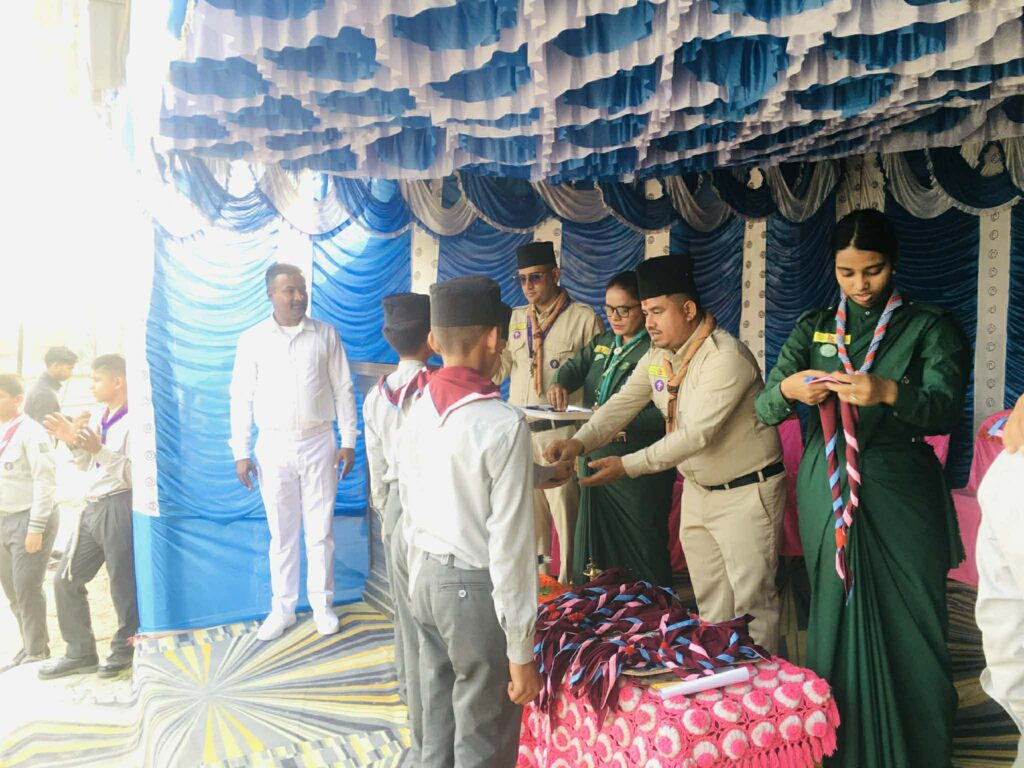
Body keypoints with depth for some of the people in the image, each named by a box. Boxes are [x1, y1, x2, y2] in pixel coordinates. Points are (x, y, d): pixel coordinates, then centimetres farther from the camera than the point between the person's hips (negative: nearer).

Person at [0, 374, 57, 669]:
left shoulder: (30, 432, -12)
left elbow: (45, 481, -15)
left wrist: (36, 527, -17)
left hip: (27, 520, -8)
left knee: (27, 590, -3)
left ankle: (37, 652, 11)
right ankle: (30, 645, 27)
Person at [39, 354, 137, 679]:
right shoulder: (97, 418, 13)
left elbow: (137, 474, -19)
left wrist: (99, 449, -23)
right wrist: (74, 443, 5)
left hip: (119, 508, -9)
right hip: (92, 508, 9)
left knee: (123, 583, 2)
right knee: (66, 579, 12)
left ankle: (125, 650, 20)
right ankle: (80, 652, 23)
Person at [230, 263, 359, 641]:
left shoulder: (326, 335, 0)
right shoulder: (252, 340, 0)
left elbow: (343, 390, 2)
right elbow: (241, 398, 2)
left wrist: (348, 441, -1)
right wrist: (240, 453, -2)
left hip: (318, 444, 0)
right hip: (274, 446, 0)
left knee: (320, 530, 7)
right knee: (281, 533, 9)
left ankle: (322, 604, 21)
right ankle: (282, 608, 22)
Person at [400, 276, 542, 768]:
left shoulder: (417, 412, 0)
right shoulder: (503, 424, -21)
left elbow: (409, 504, 9)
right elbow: (510, 544, -20)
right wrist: (521, 649, -13)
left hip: (426, 578, 7)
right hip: (476, 588, -7)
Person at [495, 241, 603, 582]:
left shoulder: (584, 318, -3)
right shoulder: (515, 318, 13)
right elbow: (498, 368, 14)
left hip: (561, 431, -5)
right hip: (519, 429, 6)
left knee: (565, 509, -3)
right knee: (528, 508, 14)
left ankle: (569, 581, 11)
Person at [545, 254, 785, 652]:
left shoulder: (726, 357, -24)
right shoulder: (657, 356, 2)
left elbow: (697, 433, -30)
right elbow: (623, 403, -3)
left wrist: (628, 465, -32)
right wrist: (580, 442, -21)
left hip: (746, 492, -8)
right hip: (697, 489, 8)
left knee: (751, 601, 3)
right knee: (709, 603, 17)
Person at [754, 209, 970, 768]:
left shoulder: (931, 327, 2)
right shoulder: (813, 328, 9)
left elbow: (945, 409, -13)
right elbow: (764, 409, 0)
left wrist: (888, 393, -33)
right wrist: (788, 390, -23)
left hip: (901, 497, -2)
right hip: (826, 493, 2)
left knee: (908, 627, 0)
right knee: (835, 619, 9)